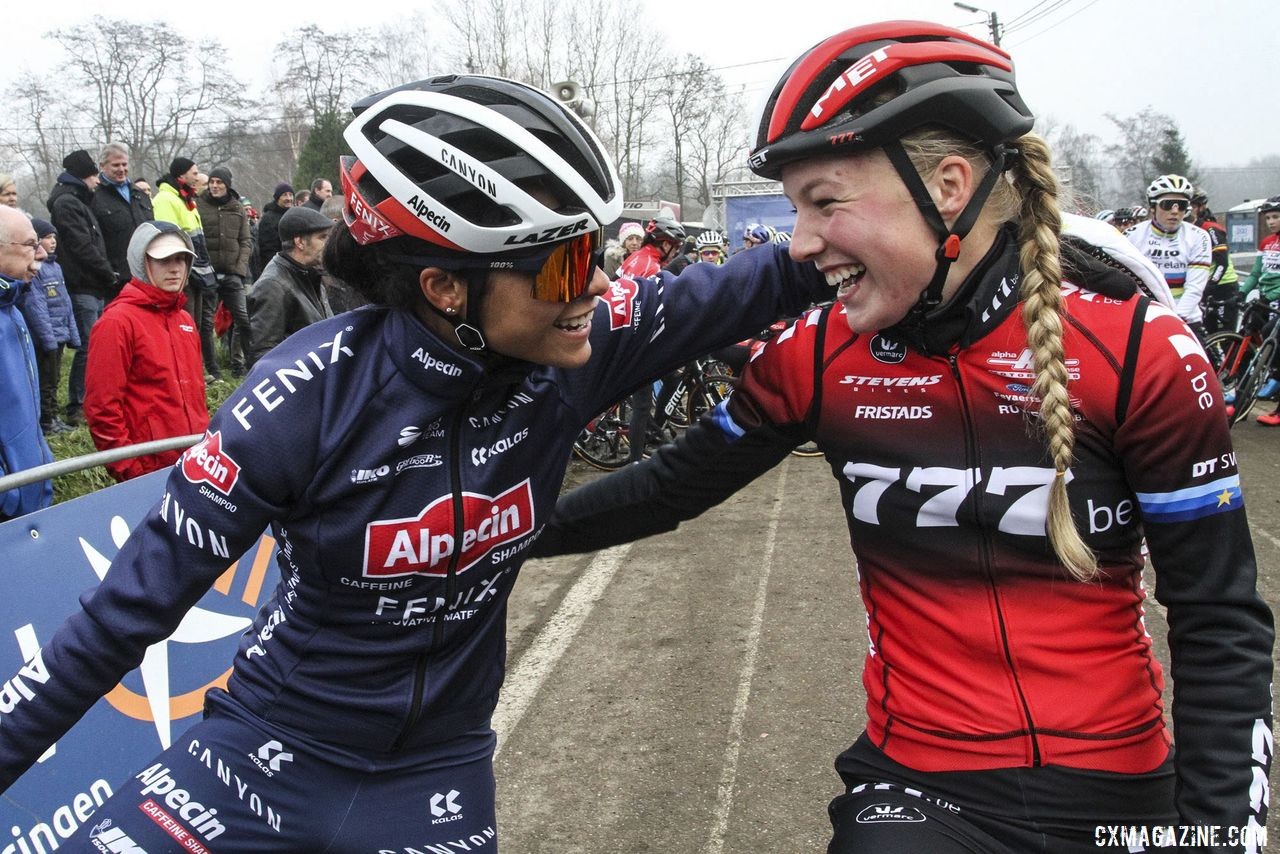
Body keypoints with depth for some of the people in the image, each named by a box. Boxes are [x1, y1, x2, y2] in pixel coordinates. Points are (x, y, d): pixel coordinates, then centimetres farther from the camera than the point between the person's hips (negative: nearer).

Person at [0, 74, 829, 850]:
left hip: (437, 772, 3)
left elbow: (706, 299, -4)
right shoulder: (307, 397, -25)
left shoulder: (569, 353, -17)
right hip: (273, 748, -2)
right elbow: (137, 600, -16)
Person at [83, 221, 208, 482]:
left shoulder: (184, 320, 13)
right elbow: (102, 408, -14)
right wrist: (129, 470, -14)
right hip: (148, 470, -7)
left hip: (194, 462, 7)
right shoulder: (116, 322, -11)